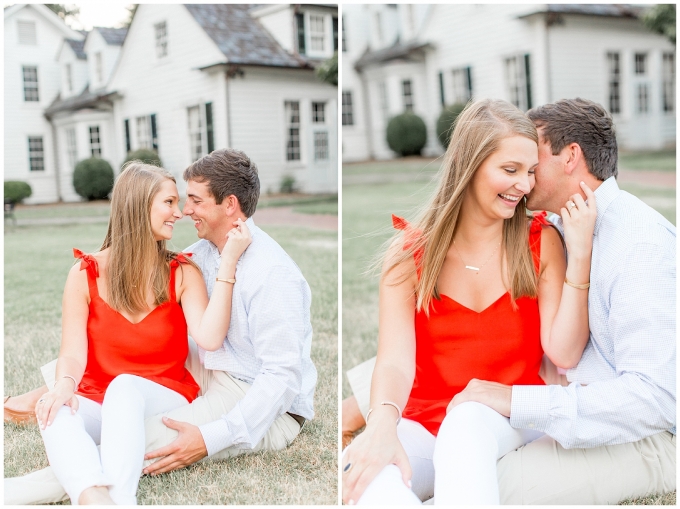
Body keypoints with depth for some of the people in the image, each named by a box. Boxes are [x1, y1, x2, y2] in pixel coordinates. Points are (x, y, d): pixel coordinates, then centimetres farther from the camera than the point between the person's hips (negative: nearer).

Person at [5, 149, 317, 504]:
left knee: (149, 439, -26)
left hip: (272, 410, -9)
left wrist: (211, 438, -32)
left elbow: (282, 376, -26)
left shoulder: (272, 274, -24)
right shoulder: (205, 251, 3)